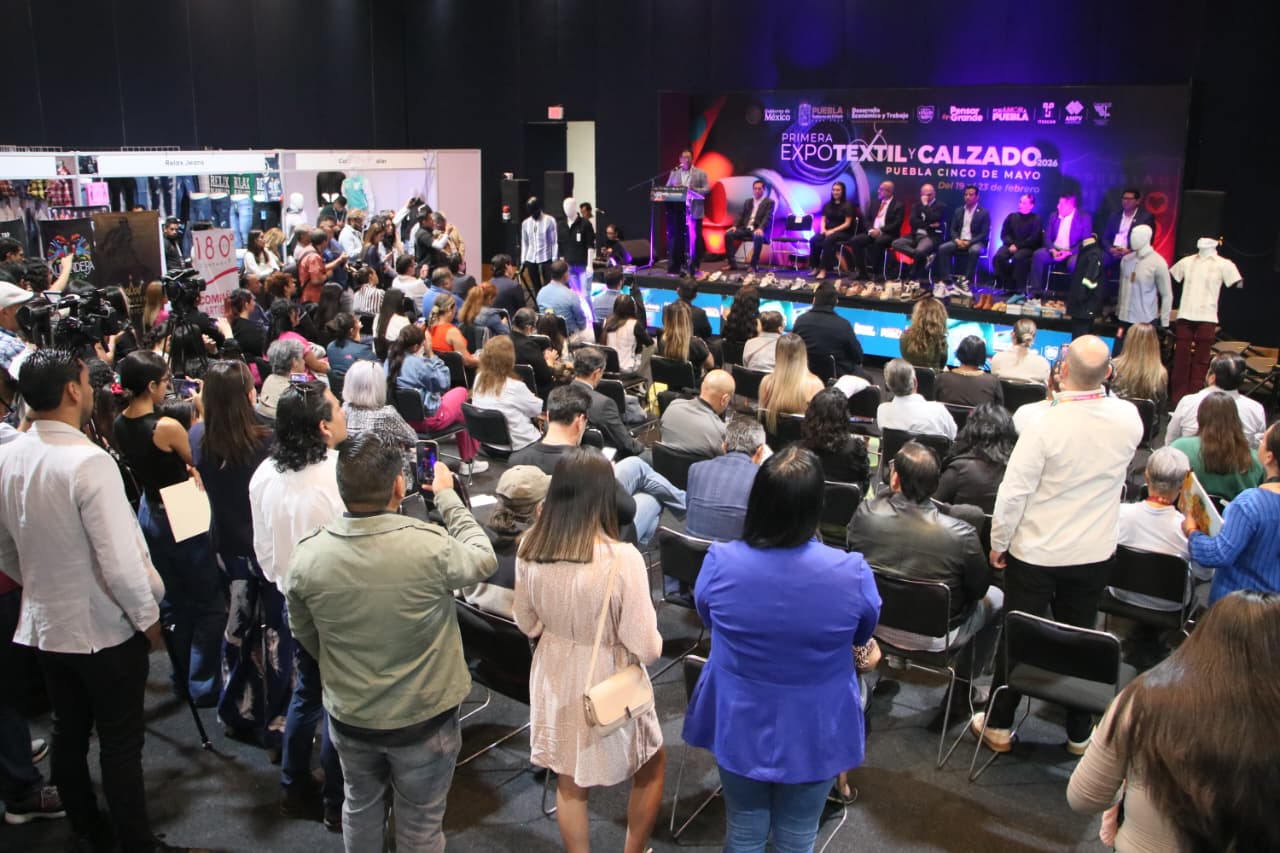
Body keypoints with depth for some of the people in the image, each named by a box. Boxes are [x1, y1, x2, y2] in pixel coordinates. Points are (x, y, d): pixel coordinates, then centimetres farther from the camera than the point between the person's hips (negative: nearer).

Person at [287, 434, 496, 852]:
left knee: (361, 808, 28)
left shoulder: (307, 556, -18)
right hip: (424, 719, -3)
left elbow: (304, 634, 0)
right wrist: (448, 496, 5)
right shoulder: (431, 547, -28)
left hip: (349, 719, 3)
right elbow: (483, 559, -5)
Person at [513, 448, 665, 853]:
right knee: (652, 766, 25)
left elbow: (528, 624, 2)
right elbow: (646, 648, -22)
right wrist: (651, 639, 0)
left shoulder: (529, 548, -13)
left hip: (555, 677, 4)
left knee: (570, 782, 24)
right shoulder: (621, 558, -28)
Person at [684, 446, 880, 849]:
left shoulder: (720, 562, -22)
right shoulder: (852, 573, -25)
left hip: (740, 728, 1)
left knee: (744, 835, 23)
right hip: (814, 735, -1)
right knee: (796, 840, 21)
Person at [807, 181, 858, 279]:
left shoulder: (847, 205, -2)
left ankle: (823, 270, -38)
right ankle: (815, 267, -24)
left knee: (827, 241, -38)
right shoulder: (828, 205, 15)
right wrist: (823, 229, -8)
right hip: (828, 231, 5)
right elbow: (823, 220, 15)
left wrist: (833, 230, -18)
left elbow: (847, 223, -8)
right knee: (813, 240, -26)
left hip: (843, 232, -5)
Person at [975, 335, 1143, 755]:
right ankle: (1079, 733, 30)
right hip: (1094, 554, 4)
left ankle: (998, 725, 23)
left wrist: (998, 543, -5)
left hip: (1035, 553, -4)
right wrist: (1095, 387, 9)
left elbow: (1013, 492, -19)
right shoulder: (1129, 419, -10)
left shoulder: (1045, 425, -24)